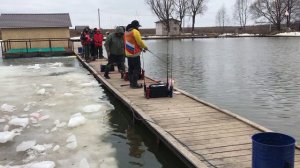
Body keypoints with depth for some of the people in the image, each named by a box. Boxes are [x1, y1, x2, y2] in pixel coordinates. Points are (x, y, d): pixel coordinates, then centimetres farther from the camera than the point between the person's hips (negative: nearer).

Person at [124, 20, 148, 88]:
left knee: (131, 69, 14)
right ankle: (134, 84, -5)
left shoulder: (126, 32, 13)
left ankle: (131, 83, 19)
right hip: (135, 54, -9)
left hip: (128, 53, 9)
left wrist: (141, 48, 17)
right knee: (137, 69, -4)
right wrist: (145, 47, 3)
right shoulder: (135, 31, -13)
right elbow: (139, 41, -15)